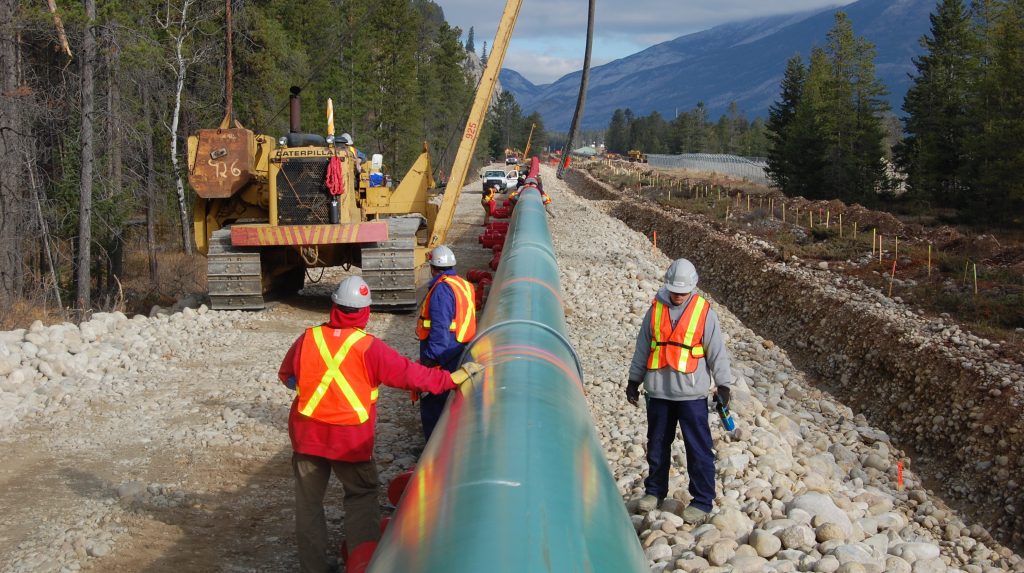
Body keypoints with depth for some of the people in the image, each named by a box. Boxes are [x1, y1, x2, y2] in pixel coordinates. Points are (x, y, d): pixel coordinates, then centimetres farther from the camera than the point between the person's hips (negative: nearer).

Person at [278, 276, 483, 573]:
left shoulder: (308, 338, -5)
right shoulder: (368, 347, -16)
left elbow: (286, 375, 11)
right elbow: (410, 374, -15)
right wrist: (453, 378, -6)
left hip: (306, 436, 3)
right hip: (351, 439, -2)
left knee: (309, 501, 13)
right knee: (362, 496, 16)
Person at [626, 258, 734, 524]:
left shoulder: (704, 311, -4)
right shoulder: (656, 309, 4)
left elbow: (717, 351, -1)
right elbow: (642, 347, 13)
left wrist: (723, 385, -3)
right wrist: (634, 381, 14)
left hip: (691, 393, -3)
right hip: (658, 392, 4)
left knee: (698, 449, -1)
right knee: (657, 444, 15)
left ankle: (702, 501, 8)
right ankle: (655, 490, 31)